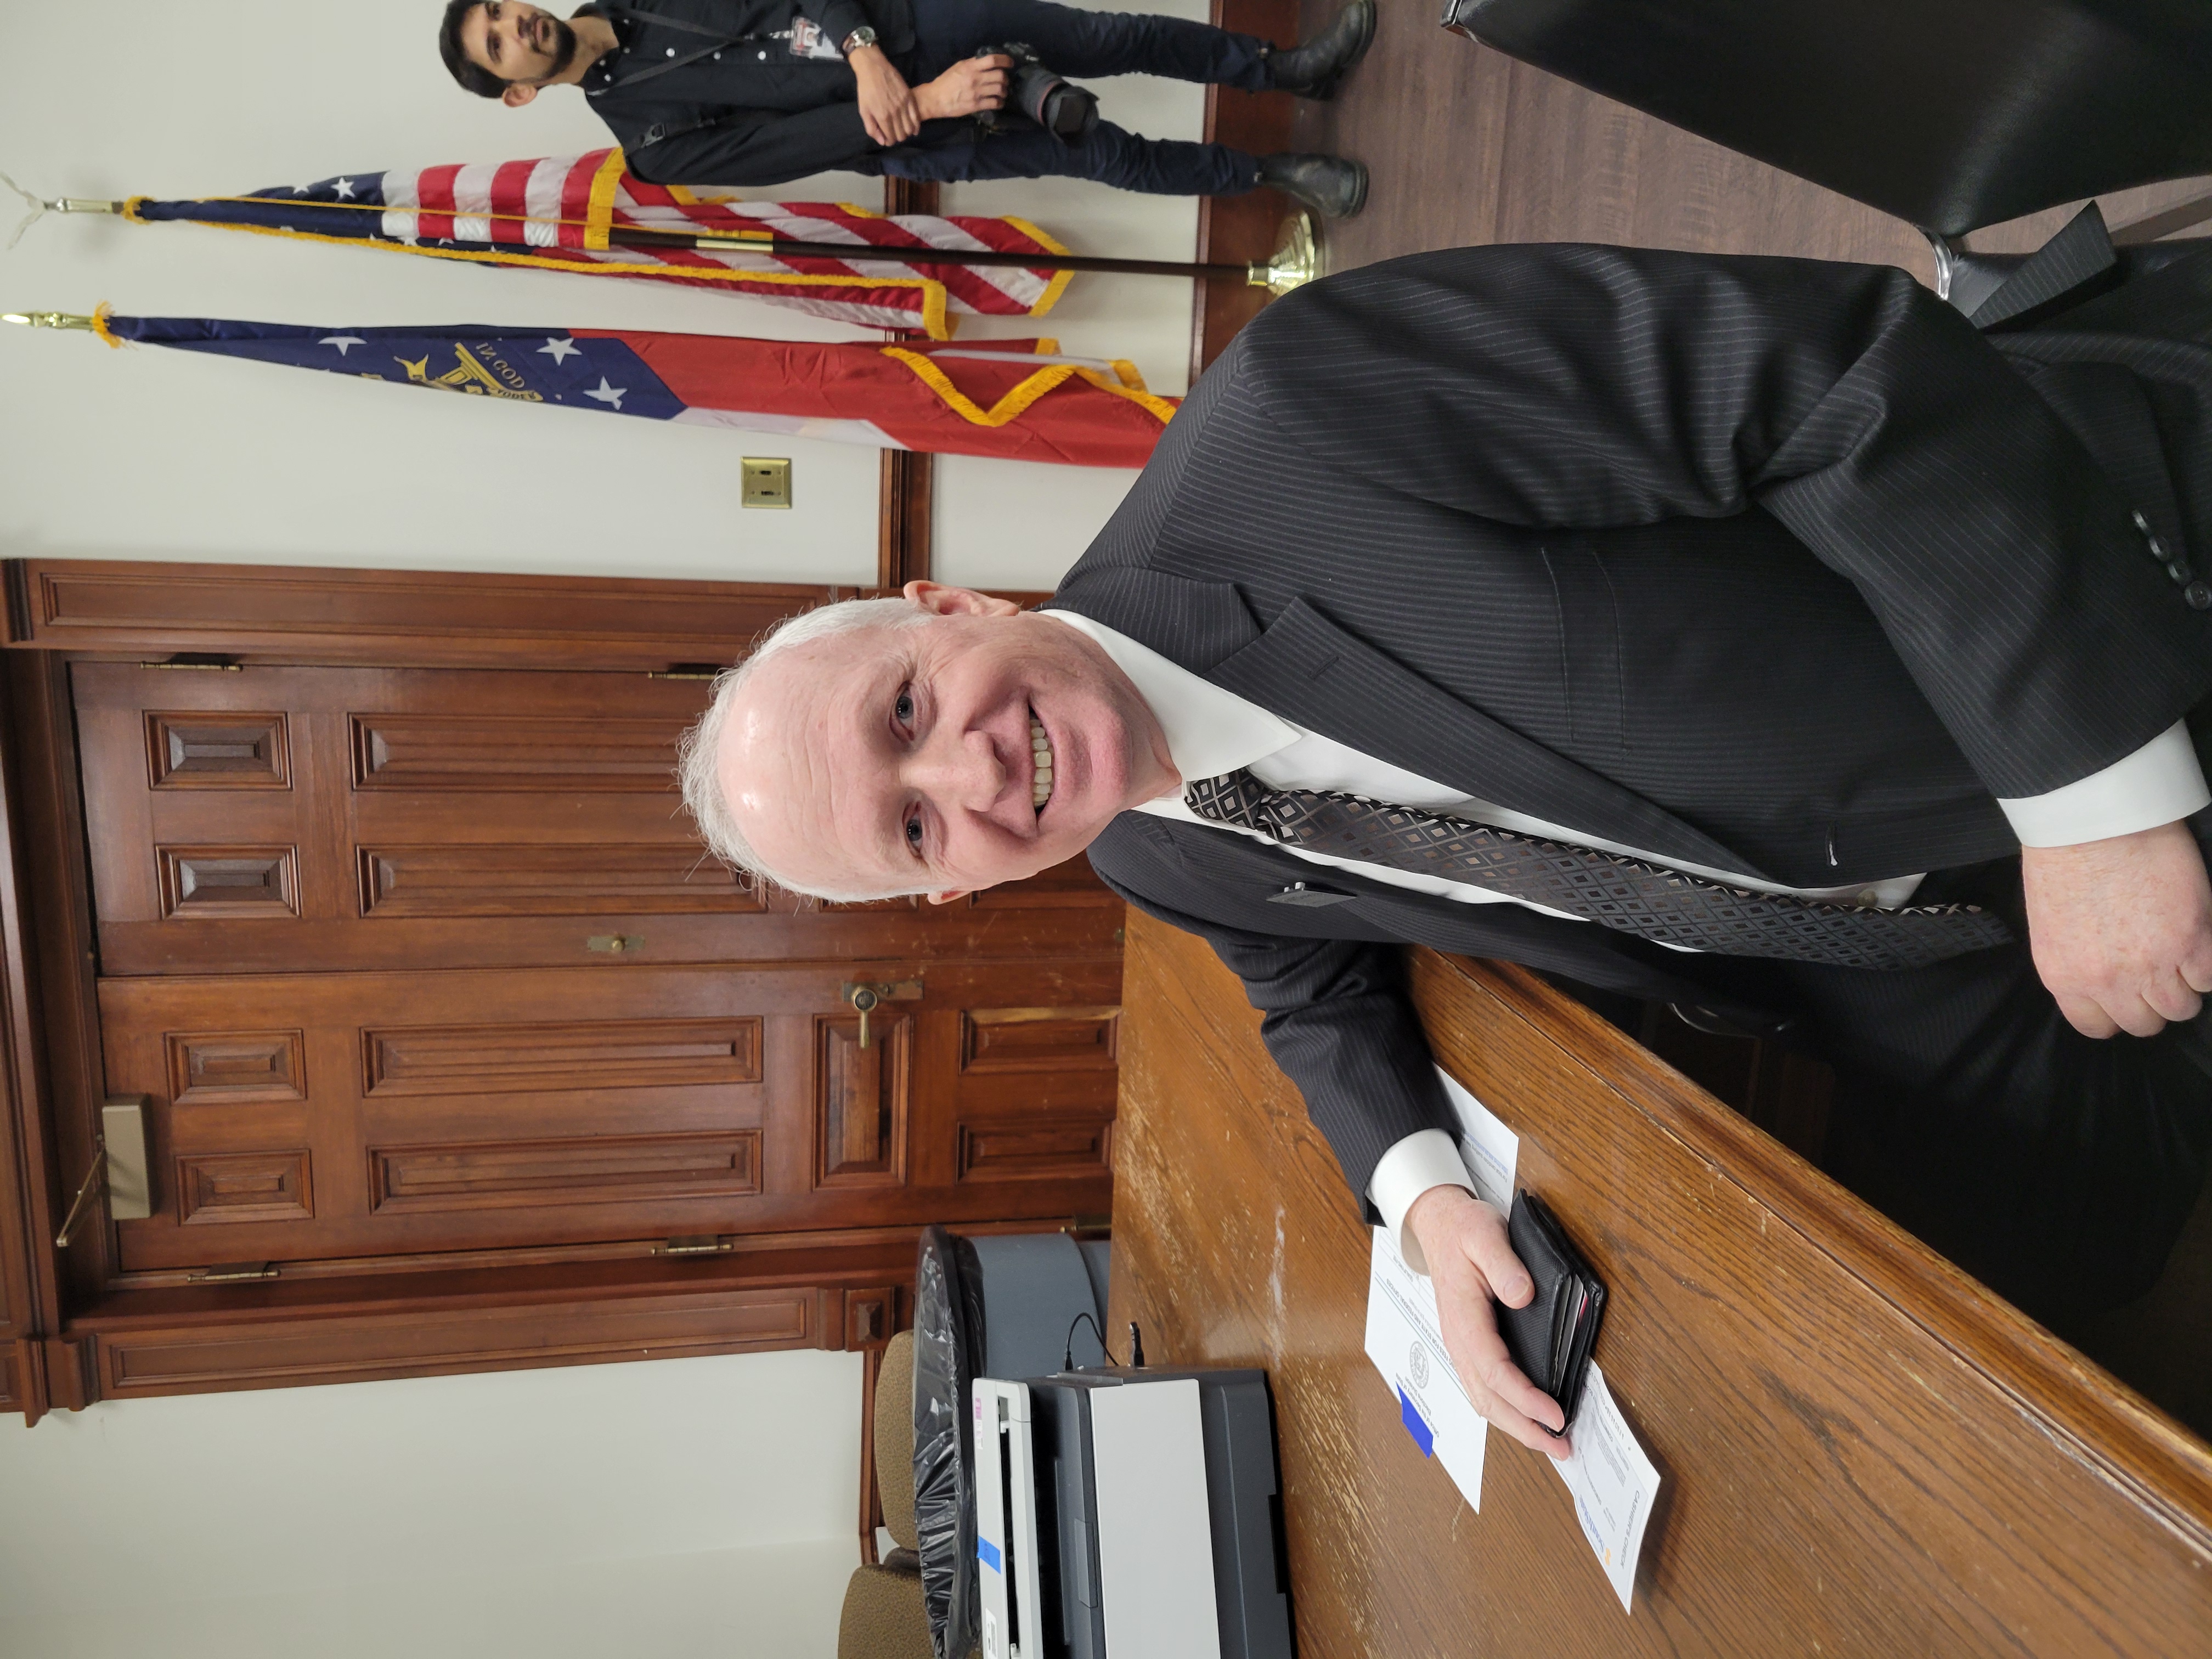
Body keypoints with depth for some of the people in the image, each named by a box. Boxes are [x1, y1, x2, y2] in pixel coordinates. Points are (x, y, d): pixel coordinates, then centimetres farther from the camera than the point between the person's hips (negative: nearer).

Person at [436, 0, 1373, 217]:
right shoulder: (647, 137, -9)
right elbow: (789, 146, -18)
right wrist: (925, 103, -25)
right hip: (906, 138, -4)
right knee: (1099, 155, -7)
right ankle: (1272, 175, 12)